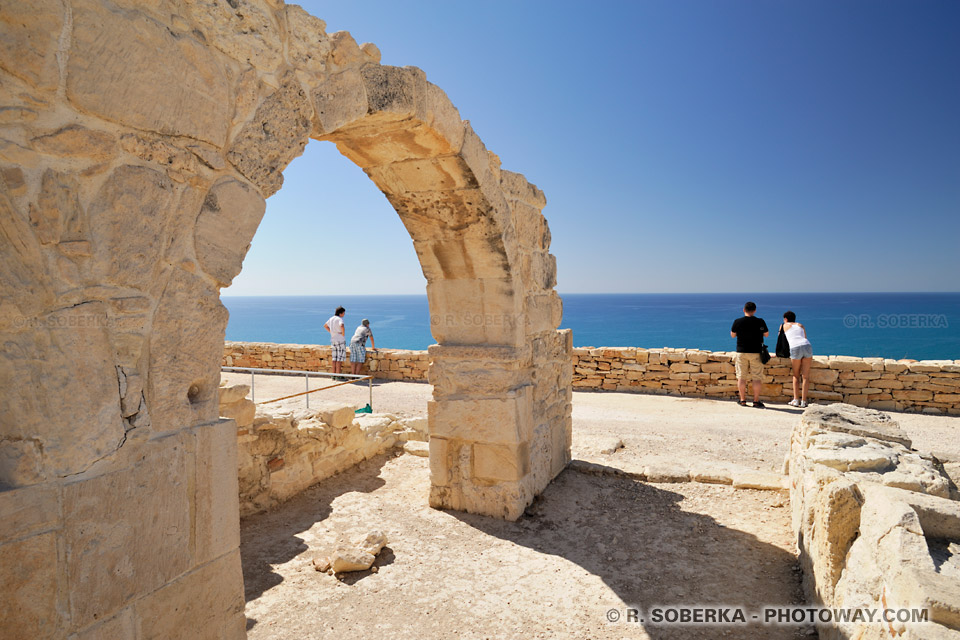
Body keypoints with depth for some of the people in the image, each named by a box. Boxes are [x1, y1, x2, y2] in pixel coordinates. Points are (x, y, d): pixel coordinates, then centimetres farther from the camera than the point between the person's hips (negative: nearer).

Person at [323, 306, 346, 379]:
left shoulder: (331, 318, 10)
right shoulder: (339, 319, -15)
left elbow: (325, 326, 25)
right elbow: (341, 326, -36)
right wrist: (343, 333, -20)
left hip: (333, 340, 8)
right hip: (340, 340, -8)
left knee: (335, 358, 11)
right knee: (340, 359, -4)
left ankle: (334, 375, 13)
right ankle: (338, 376, -4)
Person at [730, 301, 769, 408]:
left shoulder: (738, 322, -6)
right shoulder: (760, 322, -7)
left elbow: (732, 335, 7)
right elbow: (766, 334, 6)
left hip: (741, 352, 1)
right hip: (756, 352, -1)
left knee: (741, 377, 8)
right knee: (757, 377, 5)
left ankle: (743, 400, 10)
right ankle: (756, 401, 6)